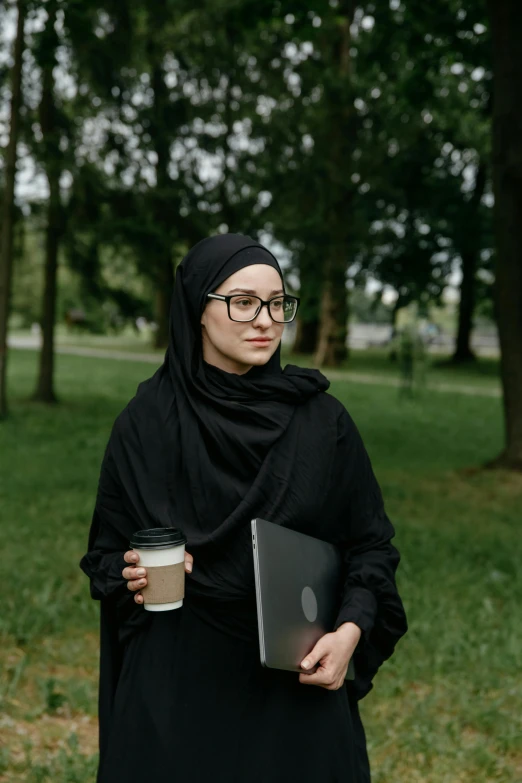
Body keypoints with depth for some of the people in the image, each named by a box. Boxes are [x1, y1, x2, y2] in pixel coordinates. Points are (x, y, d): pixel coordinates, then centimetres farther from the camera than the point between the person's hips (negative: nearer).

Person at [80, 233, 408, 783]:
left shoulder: (323, 420, -4)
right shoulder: (145, 421, -4)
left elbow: (370, 541, 2)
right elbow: (107, 549, 5)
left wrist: (352, 629, -14)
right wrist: (132, 574, -17)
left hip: (297, 681, 1)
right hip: (179, 676, 0)